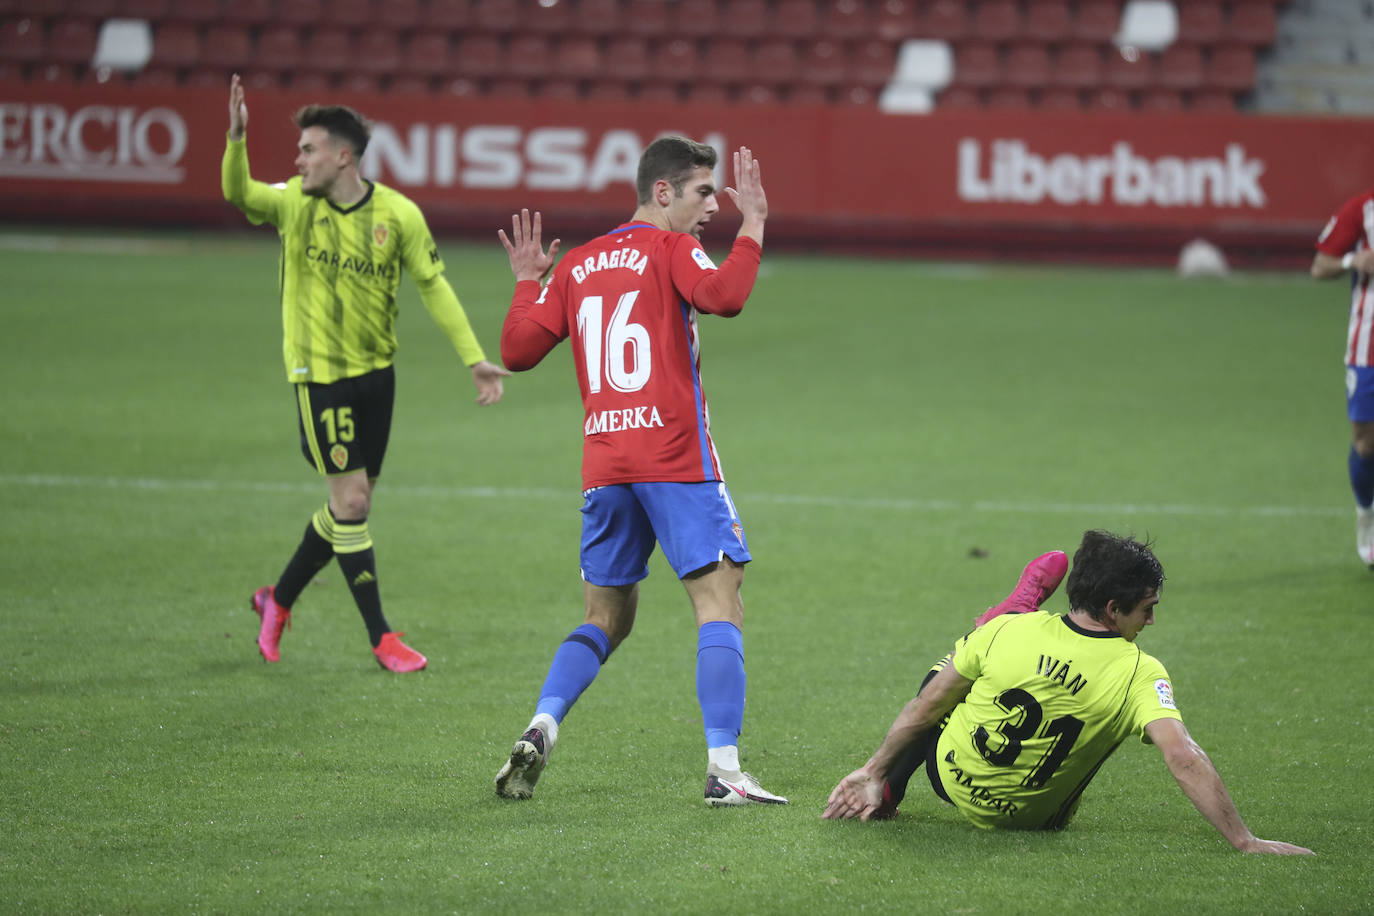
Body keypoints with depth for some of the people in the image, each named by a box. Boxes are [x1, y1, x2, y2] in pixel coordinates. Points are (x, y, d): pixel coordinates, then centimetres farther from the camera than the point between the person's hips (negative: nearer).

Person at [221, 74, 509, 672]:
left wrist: (474, 358, -4)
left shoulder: (398, 215, -6)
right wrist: (236, 139, -42)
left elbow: (433, 286, -1)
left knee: (352, 506, 10)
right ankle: (381, 638, 1)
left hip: (376, 371, 3)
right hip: (320, 373, -3)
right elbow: (238, 194, -24)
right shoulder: (294, 204, -7)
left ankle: (279, 600, 32)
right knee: (350, 500, -7)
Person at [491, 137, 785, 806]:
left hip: (603, 465, 6)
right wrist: (752, 225, -11)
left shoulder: (577, 265, 16)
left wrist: (526, 282, 30)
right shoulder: (671, 249, -2)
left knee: (605, 620, 17)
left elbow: (517, 351, 16)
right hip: (677, 457, -6)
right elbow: (722, 296, -22)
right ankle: (724, 770, -16)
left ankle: (540, 728, -4)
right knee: (720, 605, -5)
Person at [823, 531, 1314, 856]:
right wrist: (1244, 841, -32)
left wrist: (874, 772, 3)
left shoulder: (1007, 632, -20)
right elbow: (1184, 758, -36)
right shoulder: (1140, 674, -26)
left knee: (939, 677, 29)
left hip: (952, 780, 0)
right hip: (1035, 819, 0)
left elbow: (925, 709, -9)